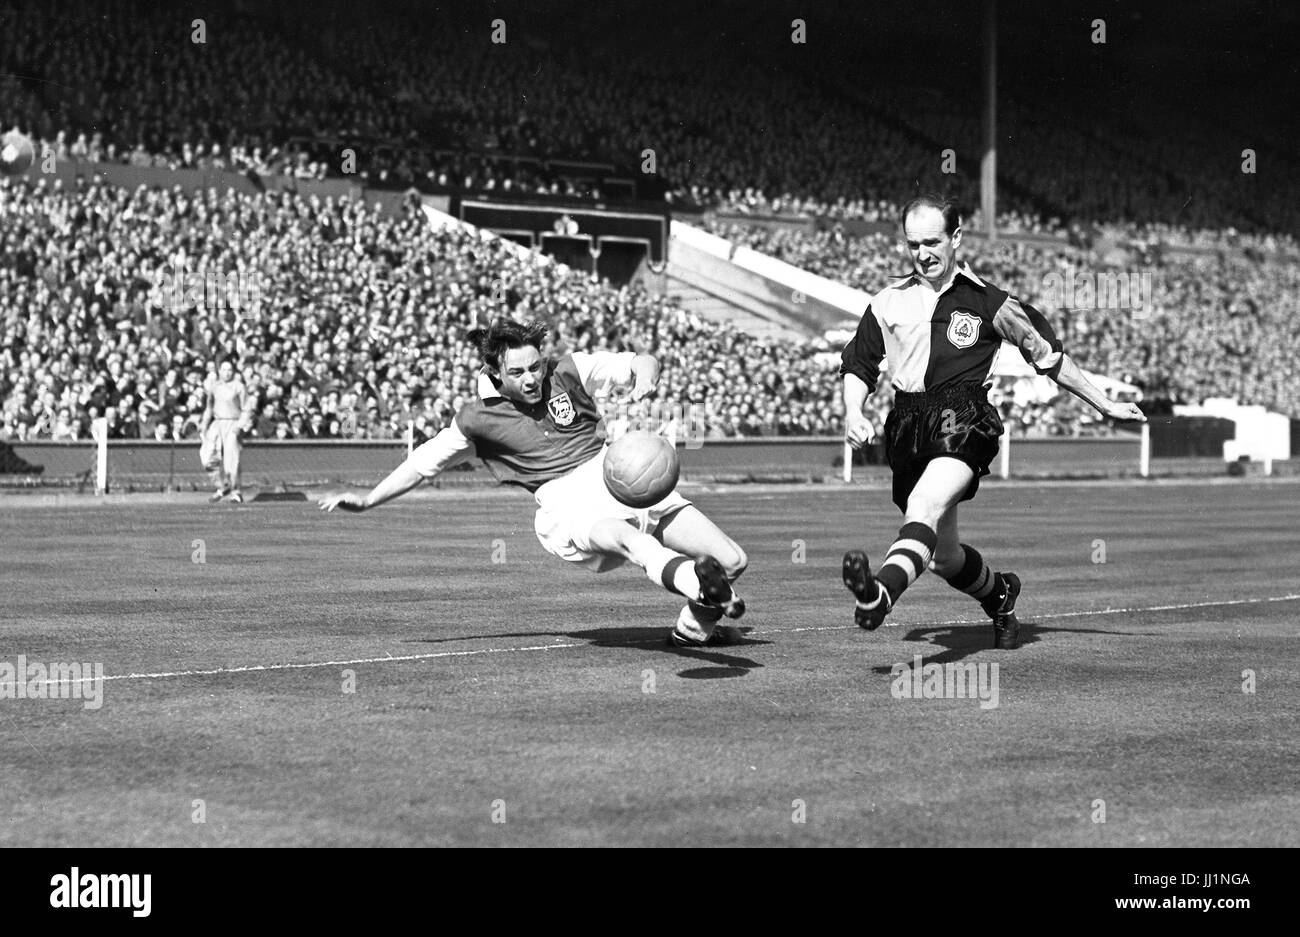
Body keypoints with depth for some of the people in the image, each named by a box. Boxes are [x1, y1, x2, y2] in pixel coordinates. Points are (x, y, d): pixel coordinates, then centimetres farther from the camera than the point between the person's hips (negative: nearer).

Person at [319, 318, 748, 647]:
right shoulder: (478, 419, 4)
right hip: (566, 508, -4)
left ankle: (695, 626, 23)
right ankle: (698, 581, -72)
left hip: (620, 479, 4)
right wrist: (367, 500, 17)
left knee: (733, 561, -5)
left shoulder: (568, 370, 6)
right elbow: (424, 461, 17)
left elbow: (643, 363, 8)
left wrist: (644, 376, -17)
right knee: (629, 539, -42)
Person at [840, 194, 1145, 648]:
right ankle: (999, 592, 41)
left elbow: (1047, 355, 14)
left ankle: (881, 593, -58)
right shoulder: (888, 302, 14)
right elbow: (857, 367, 23)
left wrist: (1105, 405, 17)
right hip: (908, 430, 4)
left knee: (925, 505, -33)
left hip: (964, 423, -4)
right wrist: (853, 413, 3)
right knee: (944, 556, 9)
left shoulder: (986, 301, 6)